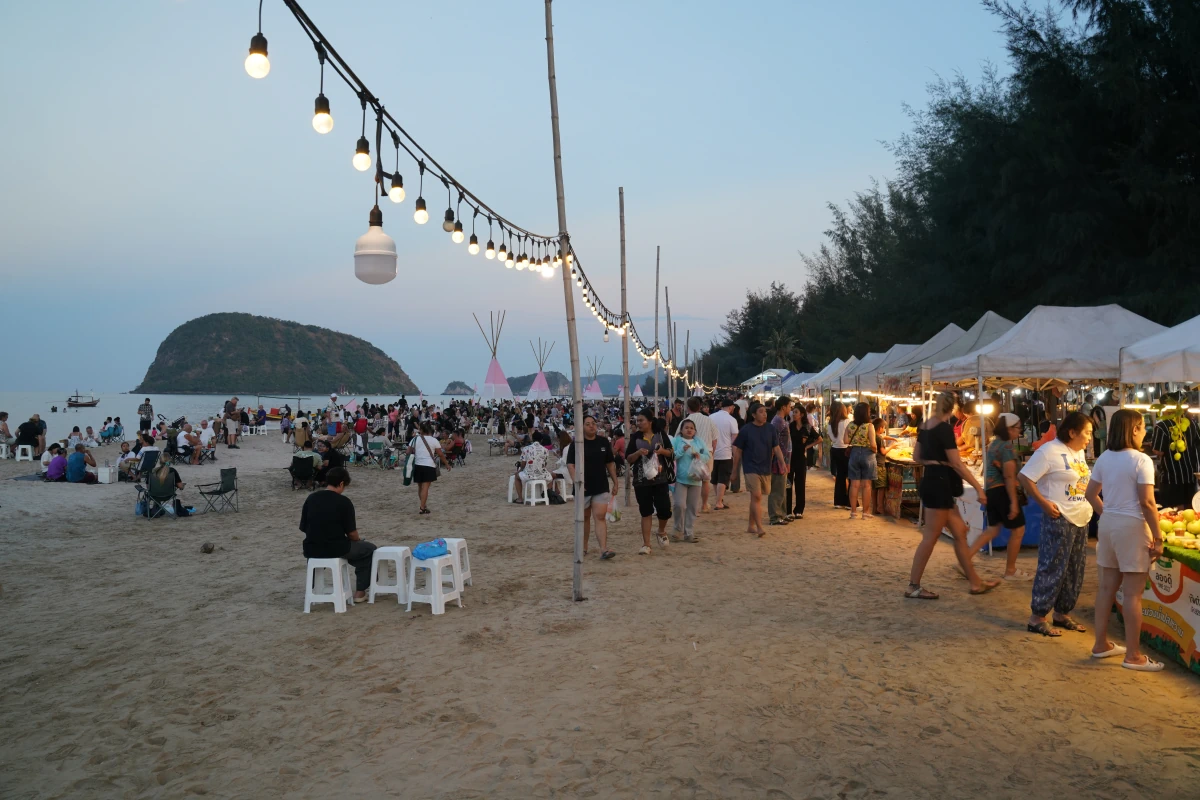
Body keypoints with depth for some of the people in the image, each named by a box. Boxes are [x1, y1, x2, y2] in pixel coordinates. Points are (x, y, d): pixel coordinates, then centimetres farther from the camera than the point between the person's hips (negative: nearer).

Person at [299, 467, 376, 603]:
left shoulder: (310, 498, 2)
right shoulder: (344, 502, -11)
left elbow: (303, 528, 8)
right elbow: (351, 534, -9)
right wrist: (358, 539, 14)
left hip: (311, 550, 5)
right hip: (336, 549, -5)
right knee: (369, 548, 19)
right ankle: (360, 592, 17)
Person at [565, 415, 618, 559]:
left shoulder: (604, 442, 5)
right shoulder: (576, 444, -4)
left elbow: (610, 463, 12)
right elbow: (570, 465, -9)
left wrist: (615, 482, 11)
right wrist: (576, 482, -23)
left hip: (601, 487, 1)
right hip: (584, 488, -1)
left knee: (600, 517, -10)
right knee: (584, 517, 13)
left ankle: (604, 550, -17)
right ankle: (584, 547, 28)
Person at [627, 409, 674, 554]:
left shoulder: (661, 434, 0)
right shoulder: (636, 437, 1)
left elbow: (671, 453, 4)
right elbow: (628, 459, 1)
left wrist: (663, 451, -17)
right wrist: (638, 453, -18)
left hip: (660, 478, 0)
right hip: (641, 480, 0)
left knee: (664, 508, -4)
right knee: (646, 512, 3)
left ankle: (661, 531, 27)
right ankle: (646, 544, 9)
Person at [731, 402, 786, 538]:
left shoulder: (770, 429, 4)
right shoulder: (746, 430, -5)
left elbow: (776, 448, 4)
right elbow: (738, 451, 0)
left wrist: (782, 462, -13)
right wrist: (735, 470, 2)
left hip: (766, 469, 4)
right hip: (752, 468, -4)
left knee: (755, 498, 12)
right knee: (756, 496, -15)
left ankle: (751, 526, 23)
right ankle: (759, 528, -15)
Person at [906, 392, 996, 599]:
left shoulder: (924, 426, 8)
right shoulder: (944, 428, -17)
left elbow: (917, 456, 15)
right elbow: (957, 464, -18)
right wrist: (978, 487, -13)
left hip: (931, 481, 9)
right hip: (940, 484, -9)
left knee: (959, 531, 14)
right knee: (930, 537, -3)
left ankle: (975, 582, 22)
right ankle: (913, 587, 3)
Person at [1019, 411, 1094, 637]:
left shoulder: (1079, 452, 12)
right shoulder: (1049, 451, -15)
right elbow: (1024, 477, -16)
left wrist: (1093, 501, 8)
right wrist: (1044, 503, -18)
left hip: (1081, 520, 9)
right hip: (1059, 520, -9)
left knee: (1075, 571, 13)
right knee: (1052, 570, -5)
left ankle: (1062, 614, 25)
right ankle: (1037, 618, 2)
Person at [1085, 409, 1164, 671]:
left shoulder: (1104, 458, 5)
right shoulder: (1141, 460, -15)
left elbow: (1091, 494, 10)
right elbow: (1147, 503, -18)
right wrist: (1158, 538, -12)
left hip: (1108, 523, 7)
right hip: (1132, 526, -7)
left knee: (1107, 586, 15)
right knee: (1133, 593, 0)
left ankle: (1101, 644, 24)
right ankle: (1133, 655, 6)